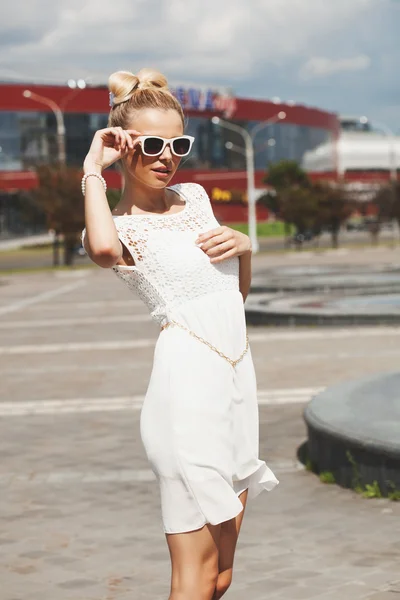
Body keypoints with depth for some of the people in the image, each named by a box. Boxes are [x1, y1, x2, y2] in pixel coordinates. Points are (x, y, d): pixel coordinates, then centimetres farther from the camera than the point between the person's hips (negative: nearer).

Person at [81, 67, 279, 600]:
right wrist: (93, 170, -14)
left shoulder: (195, 197, 16)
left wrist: (245, 247, 4)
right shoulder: (118, 227, -3)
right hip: (187, 381, -7)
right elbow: (102, 248, -32)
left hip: (237, 377, 7)